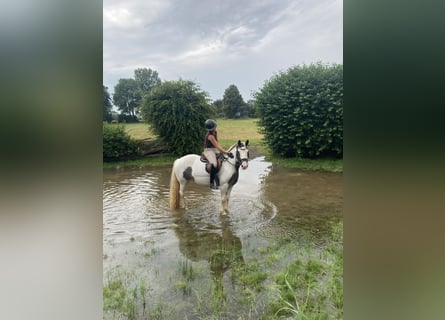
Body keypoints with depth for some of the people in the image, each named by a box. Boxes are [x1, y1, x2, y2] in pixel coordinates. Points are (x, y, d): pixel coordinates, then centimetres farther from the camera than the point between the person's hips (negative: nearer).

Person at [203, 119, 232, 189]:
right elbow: (217, 146, -23)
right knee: (214, 164, -33)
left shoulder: (215, 133, 8)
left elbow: (217, 143, 16)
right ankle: (212, 183, -29)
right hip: (209, 151, -10)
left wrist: (224, 151, 4)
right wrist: (226, 152, -26)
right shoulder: (210, 135, -19)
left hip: (214, 150, 10)